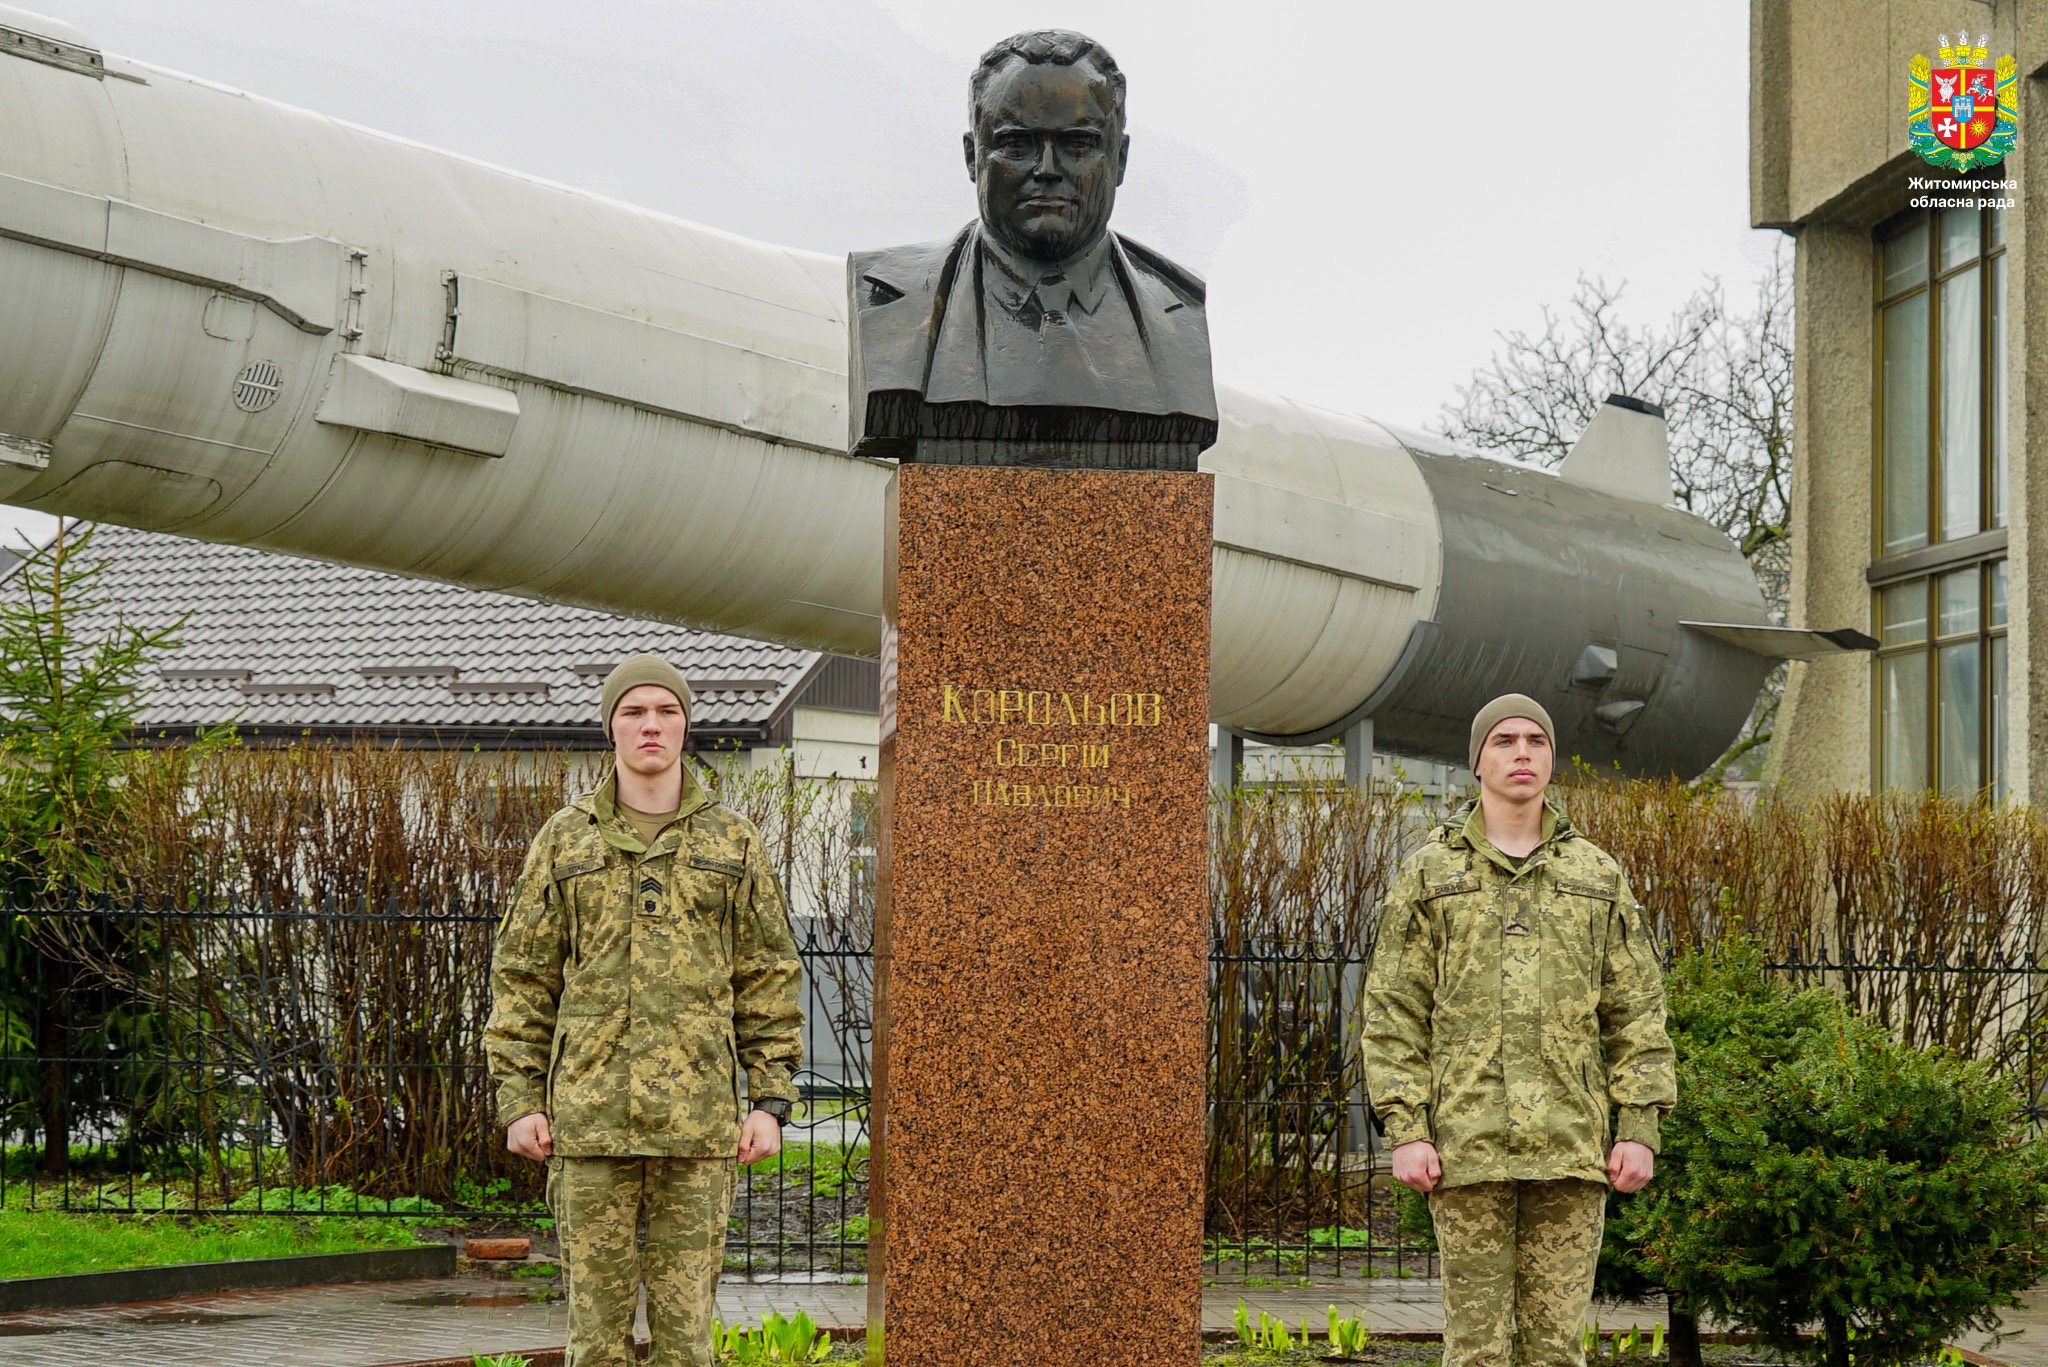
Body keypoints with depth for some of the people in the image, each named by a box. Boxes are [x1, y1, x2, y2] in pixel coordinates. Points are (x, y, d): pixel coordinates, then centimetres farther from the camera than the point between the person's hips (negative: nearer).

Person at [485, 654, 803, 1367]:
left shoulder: (731, 841, 8)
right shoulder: (566, 839, 7)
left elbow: (767, 978, 7)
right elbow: (522, 976, 8)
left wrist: (771, 1101, 0)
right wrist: (519, 1101, 0)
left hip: (697, 1119, 0)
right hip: (591, 1115, 0)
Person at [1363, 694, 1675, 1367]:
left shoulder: (1597, 875, 12)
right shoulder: (1429, 872, 7)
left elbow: (1637, 1010, 9)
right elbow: (1393, 1012, 3)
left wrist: (1640, 1128, 0)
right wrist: (1404, 1129, -7)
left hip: (1571, 1146, 1)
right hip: (1467, 1145, -1)